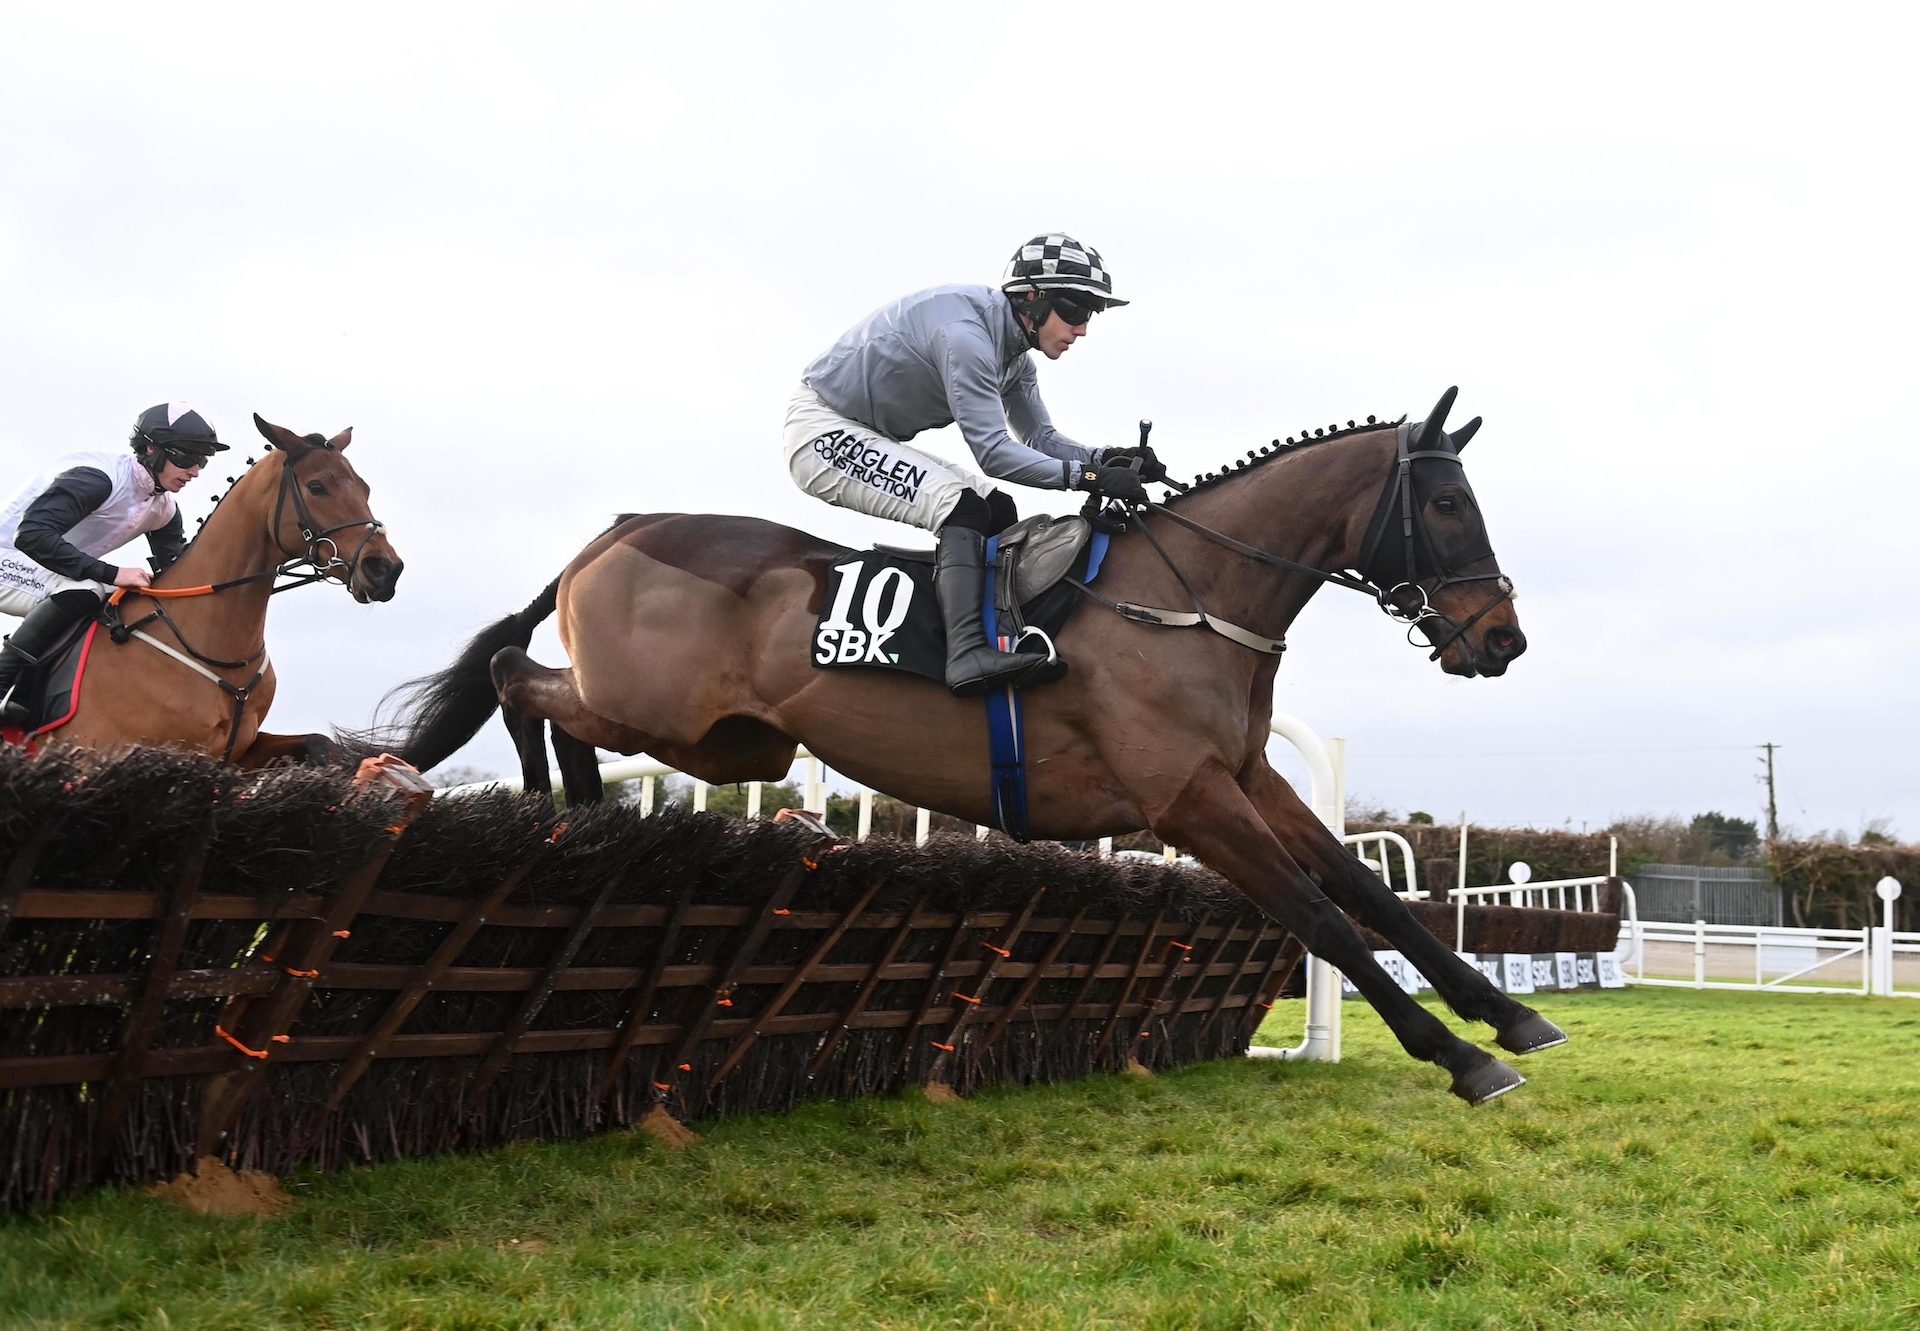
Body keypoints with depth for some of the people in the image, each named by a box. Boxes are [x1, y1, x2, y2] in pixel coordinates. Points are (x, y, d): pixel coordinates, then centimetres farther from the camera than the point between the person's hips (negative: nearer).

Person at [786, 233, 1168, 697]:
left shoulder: (1014, 350, 4)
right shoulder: (965, 331, -27)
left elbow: (1041, 438, 8)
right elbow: (993, 452, -29)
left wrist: (1109, 458, -10)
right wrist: (1088, 476, -31)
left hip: (872, 440, 11)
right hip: (822, 431, -11)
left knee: (997, 511, 4)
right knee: (962, 506, -26)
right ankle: (969, 652, -39)